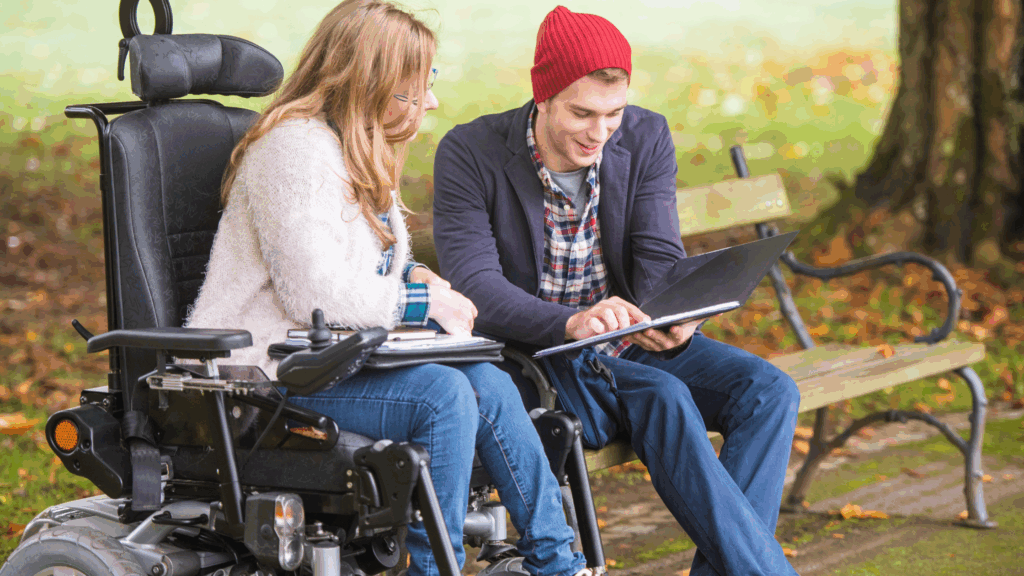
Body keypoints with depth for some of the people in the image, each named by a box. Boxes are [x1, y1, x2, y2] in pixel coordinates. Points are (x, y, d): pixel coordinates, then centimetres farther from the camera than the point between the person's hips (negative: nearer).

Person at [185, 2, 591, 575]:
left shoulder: (363, 151, 17)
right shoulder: (295, 147, -16)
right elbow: (315, 293, -23)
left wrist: (410, 276, 4)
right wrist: (420, 301, -14)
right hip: (267, 375, -9)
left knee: (487, 383, -12)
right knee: (441, 393, -27)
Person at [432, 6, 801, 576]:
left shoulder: (647, 138, -1)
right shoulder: (469, 155, -12)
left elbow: (660, 258, -6)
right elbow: (475, 286, -22)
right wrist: (572, 324, -40)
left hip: (631, 342, 5)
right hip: (534, 355, -5)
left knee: (769, 389, -18)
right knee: (663, 396, -31)